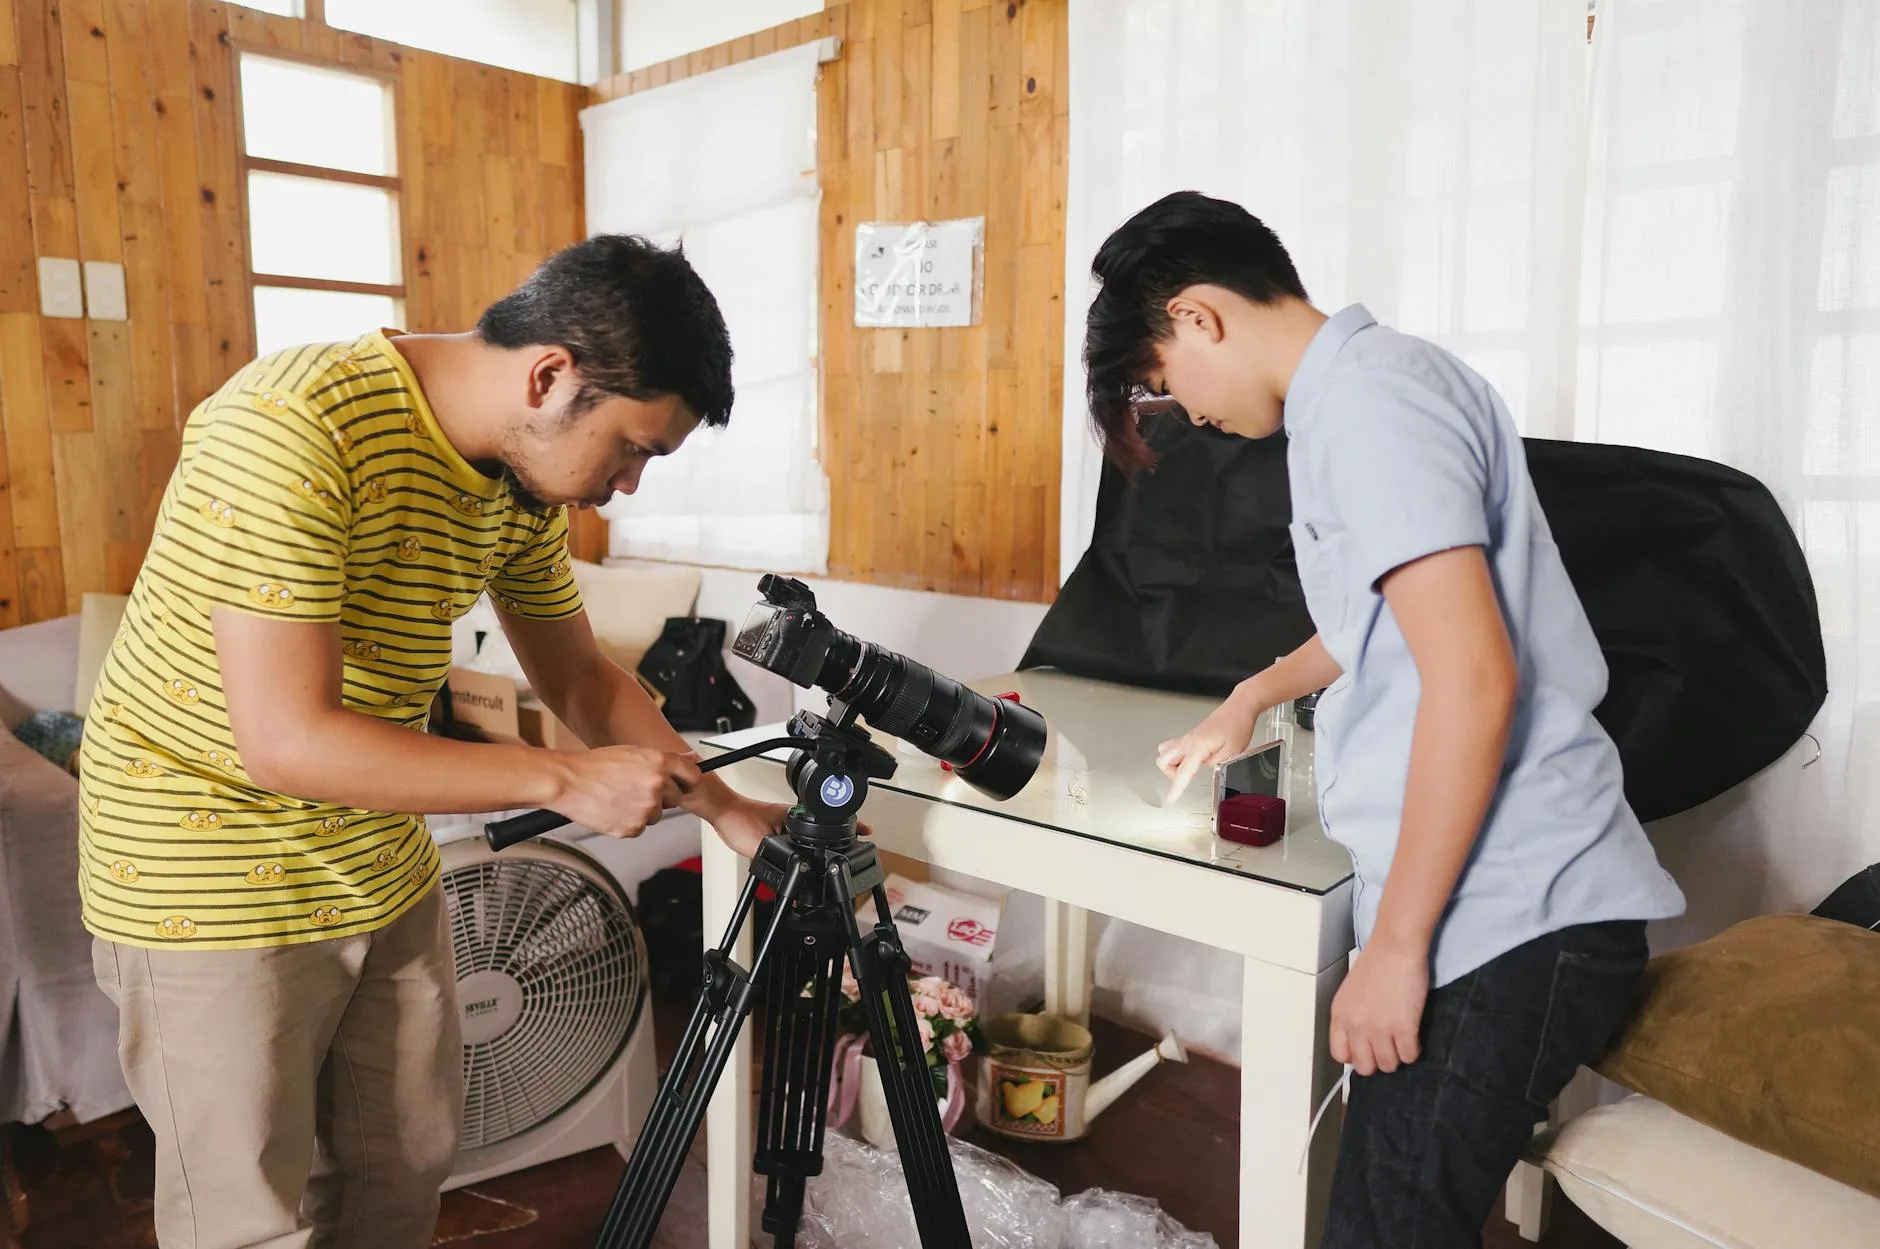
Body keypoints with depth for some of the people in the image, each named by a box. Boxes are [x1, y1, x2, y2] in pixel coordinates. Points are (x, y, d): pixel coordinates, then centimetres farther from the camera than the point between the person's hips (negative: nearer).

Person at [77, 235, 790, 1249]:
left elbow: (581, 679, 7)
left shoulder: (526, 473, -4)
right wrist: (565, 781, -27)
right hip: (211, 882, -6)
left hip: (381, 862, 7)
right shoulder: (289, 430, -27)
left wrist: (723, 806, -1)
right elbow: (287, 740, -30)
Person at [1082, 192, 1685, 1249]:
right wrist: (1253, 697, 45)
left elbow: (1473, 680, -23)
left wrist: (1396, 947, -17)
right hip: (1493, 910, 10)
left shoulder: (1368, 400, -14)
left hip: (1505, 921, -10)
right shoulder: (1363, 387, 18)